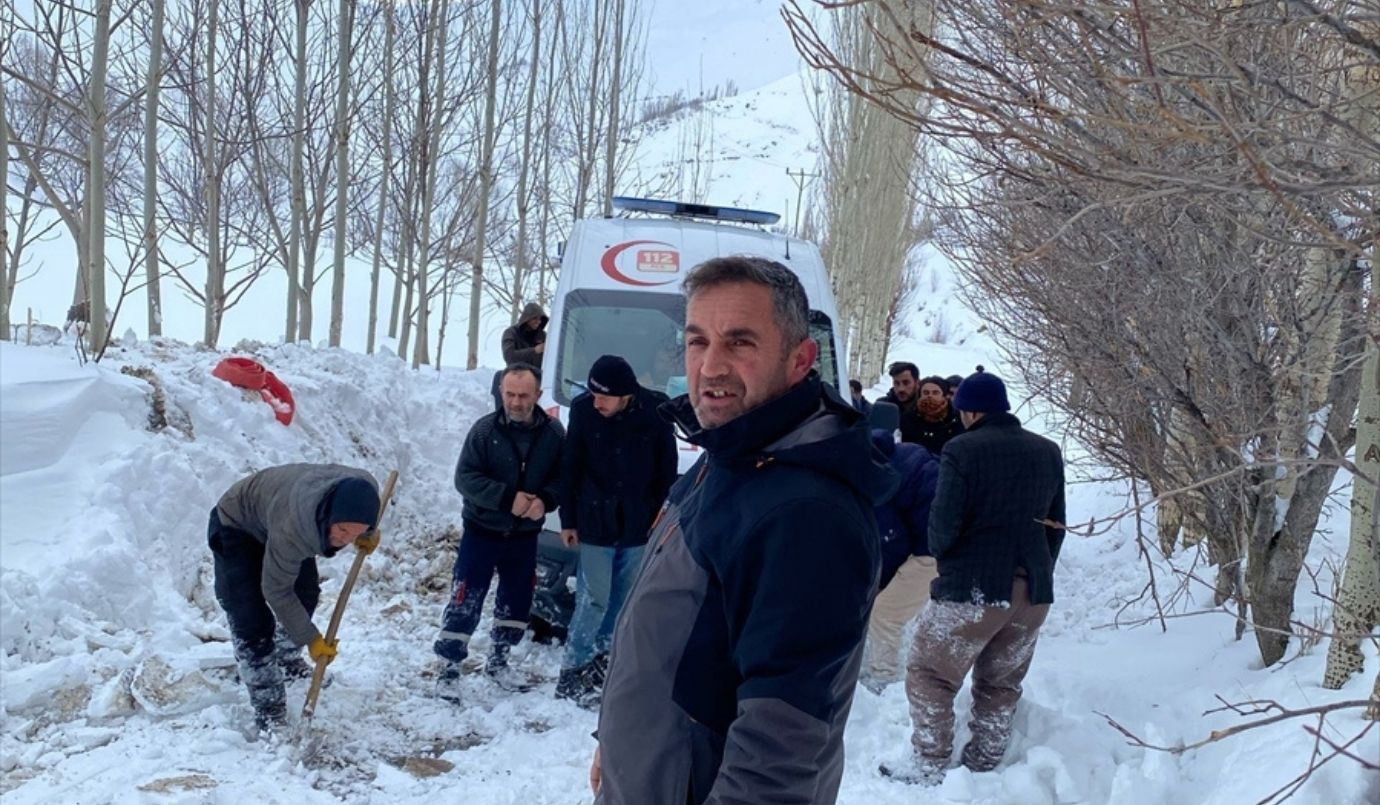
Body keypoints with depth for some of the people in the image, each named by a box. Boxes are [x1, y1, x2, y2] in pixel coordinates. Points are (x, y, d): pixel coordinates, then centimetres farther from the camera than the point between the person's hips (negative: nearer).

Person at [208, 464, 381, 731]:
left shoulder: (363, 491, -32)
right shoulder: (291, 529, -46)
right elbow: (277, 591, -29)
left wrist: (368, 535, -10)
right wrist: (311, 639, -23)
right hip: (237, 527, -6)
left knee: (306, 594, 19)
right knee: (253, 622, -13)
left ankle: (287, 659, 46)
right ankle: (268, 709, 0)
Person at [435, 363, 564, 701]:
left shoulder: (553, 432, -7)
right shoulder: (485, 429, -13)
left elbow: (562, 478, -1)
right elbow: (465, 477, -14)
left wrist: (544, 500, -21)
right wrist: (507, 498, -24)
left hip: (525, 535, 3)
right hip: (482, 531, -3)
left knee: (517, 603, 15)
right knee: (465, 602, -3)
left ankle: (497, 660, 35)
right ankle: (449, 669, 9)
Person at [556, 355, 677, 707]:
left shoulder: (655, 410, -12)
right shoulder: (583, 408, -12)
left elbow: (667, 471, -1)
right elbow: (570, 468, -2)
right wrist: (568, 520, 0)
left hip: (638, 525, 2)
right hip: (595, 523, -2)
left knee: (624, 601, 12)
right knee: (594, 599, -1)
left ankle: (600, 663, 29)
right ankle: (571, 673, 12)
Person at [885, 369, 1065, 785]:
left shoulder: (963, 450, -14)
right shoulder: (1048, 452, 7)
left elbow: (944, 524, -16)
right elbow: (1056, 524, 12)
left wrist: (939, 552, 6)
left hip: (971, 587, -6)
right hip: (1033, 591, 6)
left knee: (930, 677, 8)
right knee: (1001, 684, 17)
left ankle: (928, 768, 11)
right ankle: (983, 768, 24)